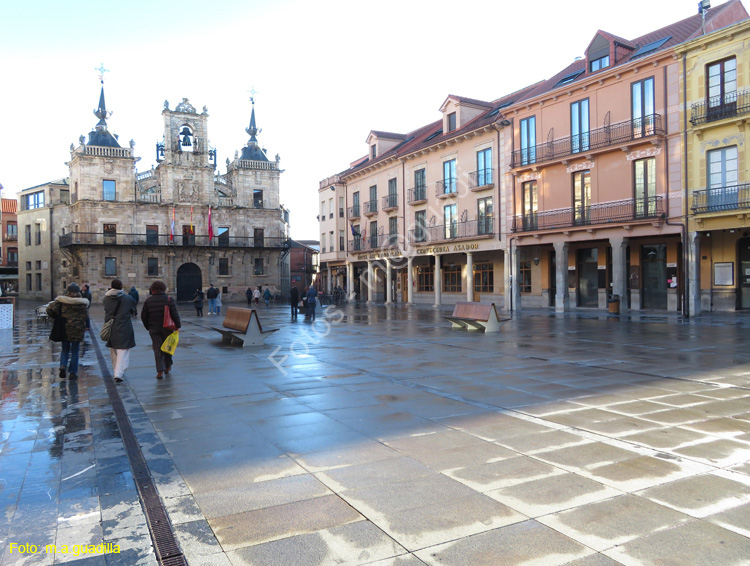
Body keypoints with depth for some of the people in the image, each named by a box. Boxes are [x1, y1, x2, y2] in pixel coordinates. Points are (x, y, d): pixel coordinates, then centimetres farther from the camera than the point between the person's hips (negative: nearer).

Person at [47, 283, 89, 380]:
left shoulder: (61, 300, -5)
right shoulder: (83, 302, -2)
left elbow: (50, 309, -10)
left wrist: (57, 317, 5)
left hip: (65, 328, 0)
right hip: (78, 329, 0)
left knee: (65, 349, 18)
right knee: (75, 350, 8)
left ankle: (63, 366, -4)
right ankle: (73, 372, 7)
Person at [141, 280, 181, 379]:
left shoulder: (148, 301, 0)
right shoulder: (169, 300, -7)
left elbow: (143, 316, 3)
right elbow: (175, 315, -11)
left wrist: (148, 327, 15)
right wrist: (178, 325, 0)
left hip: (154, 329, 1)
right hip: (167, 328, -1)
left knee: (157, 349, 3)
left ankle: (160, 371, -5)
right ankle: (168, 366, 27)